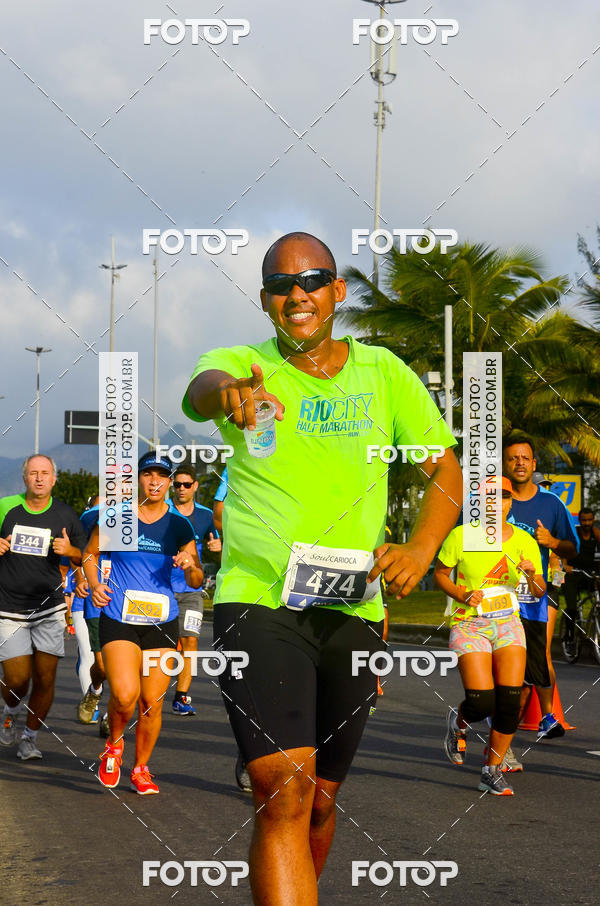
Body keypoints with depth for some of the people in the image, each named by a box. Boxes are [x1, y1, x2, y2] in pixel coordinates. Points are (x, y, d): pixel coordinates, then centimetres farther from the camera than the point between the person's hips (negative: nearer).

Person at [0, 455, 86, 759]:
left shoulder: (65, 515, 3)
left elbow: (85, 558, 11)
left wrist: (70, 551, -11)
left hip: (50, 608, 1)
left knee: (45, 679, -3)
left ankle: (30, 736, 17)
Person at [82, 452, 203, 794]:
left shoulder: (179, 526, 5)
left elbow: (197, 582, 8)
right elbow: (91, 553, 15)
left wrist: (190, 566, -14)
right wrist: (95, 585, -3)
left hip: (163, 621, 2)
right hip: (119, 620, -2)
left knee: (153, 703, 0)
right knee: (125, 695, -19)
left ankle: (141, 768, 22)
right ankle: (114, 744, 12)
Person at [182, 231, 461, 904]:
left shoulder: (385, 374, 9)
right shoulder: (241, 365, 1)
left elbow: (445, 470, 14)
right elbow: (201, 387, -24)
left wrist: (419, 549, -5)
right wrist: (229, 392, -50)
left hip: (352, 609, 4)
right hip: (257, 599, -4)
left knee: (320, 798, 13)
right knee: (284, 791, -21)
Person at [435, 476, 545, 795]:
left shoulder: (524, 542, 0)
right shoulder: (460, 537, -7)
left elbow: (540, 592, 1)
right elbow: (440, 574, 5)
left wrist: (532, 574, -21)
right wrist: (462, 595, -13)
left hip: (508, 625, 3)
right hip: (468, 624, -3)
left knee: (510, 701, -10)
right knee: (481, 703, -16)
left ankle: (492, 771, 6)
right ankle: (458, 722, 23)